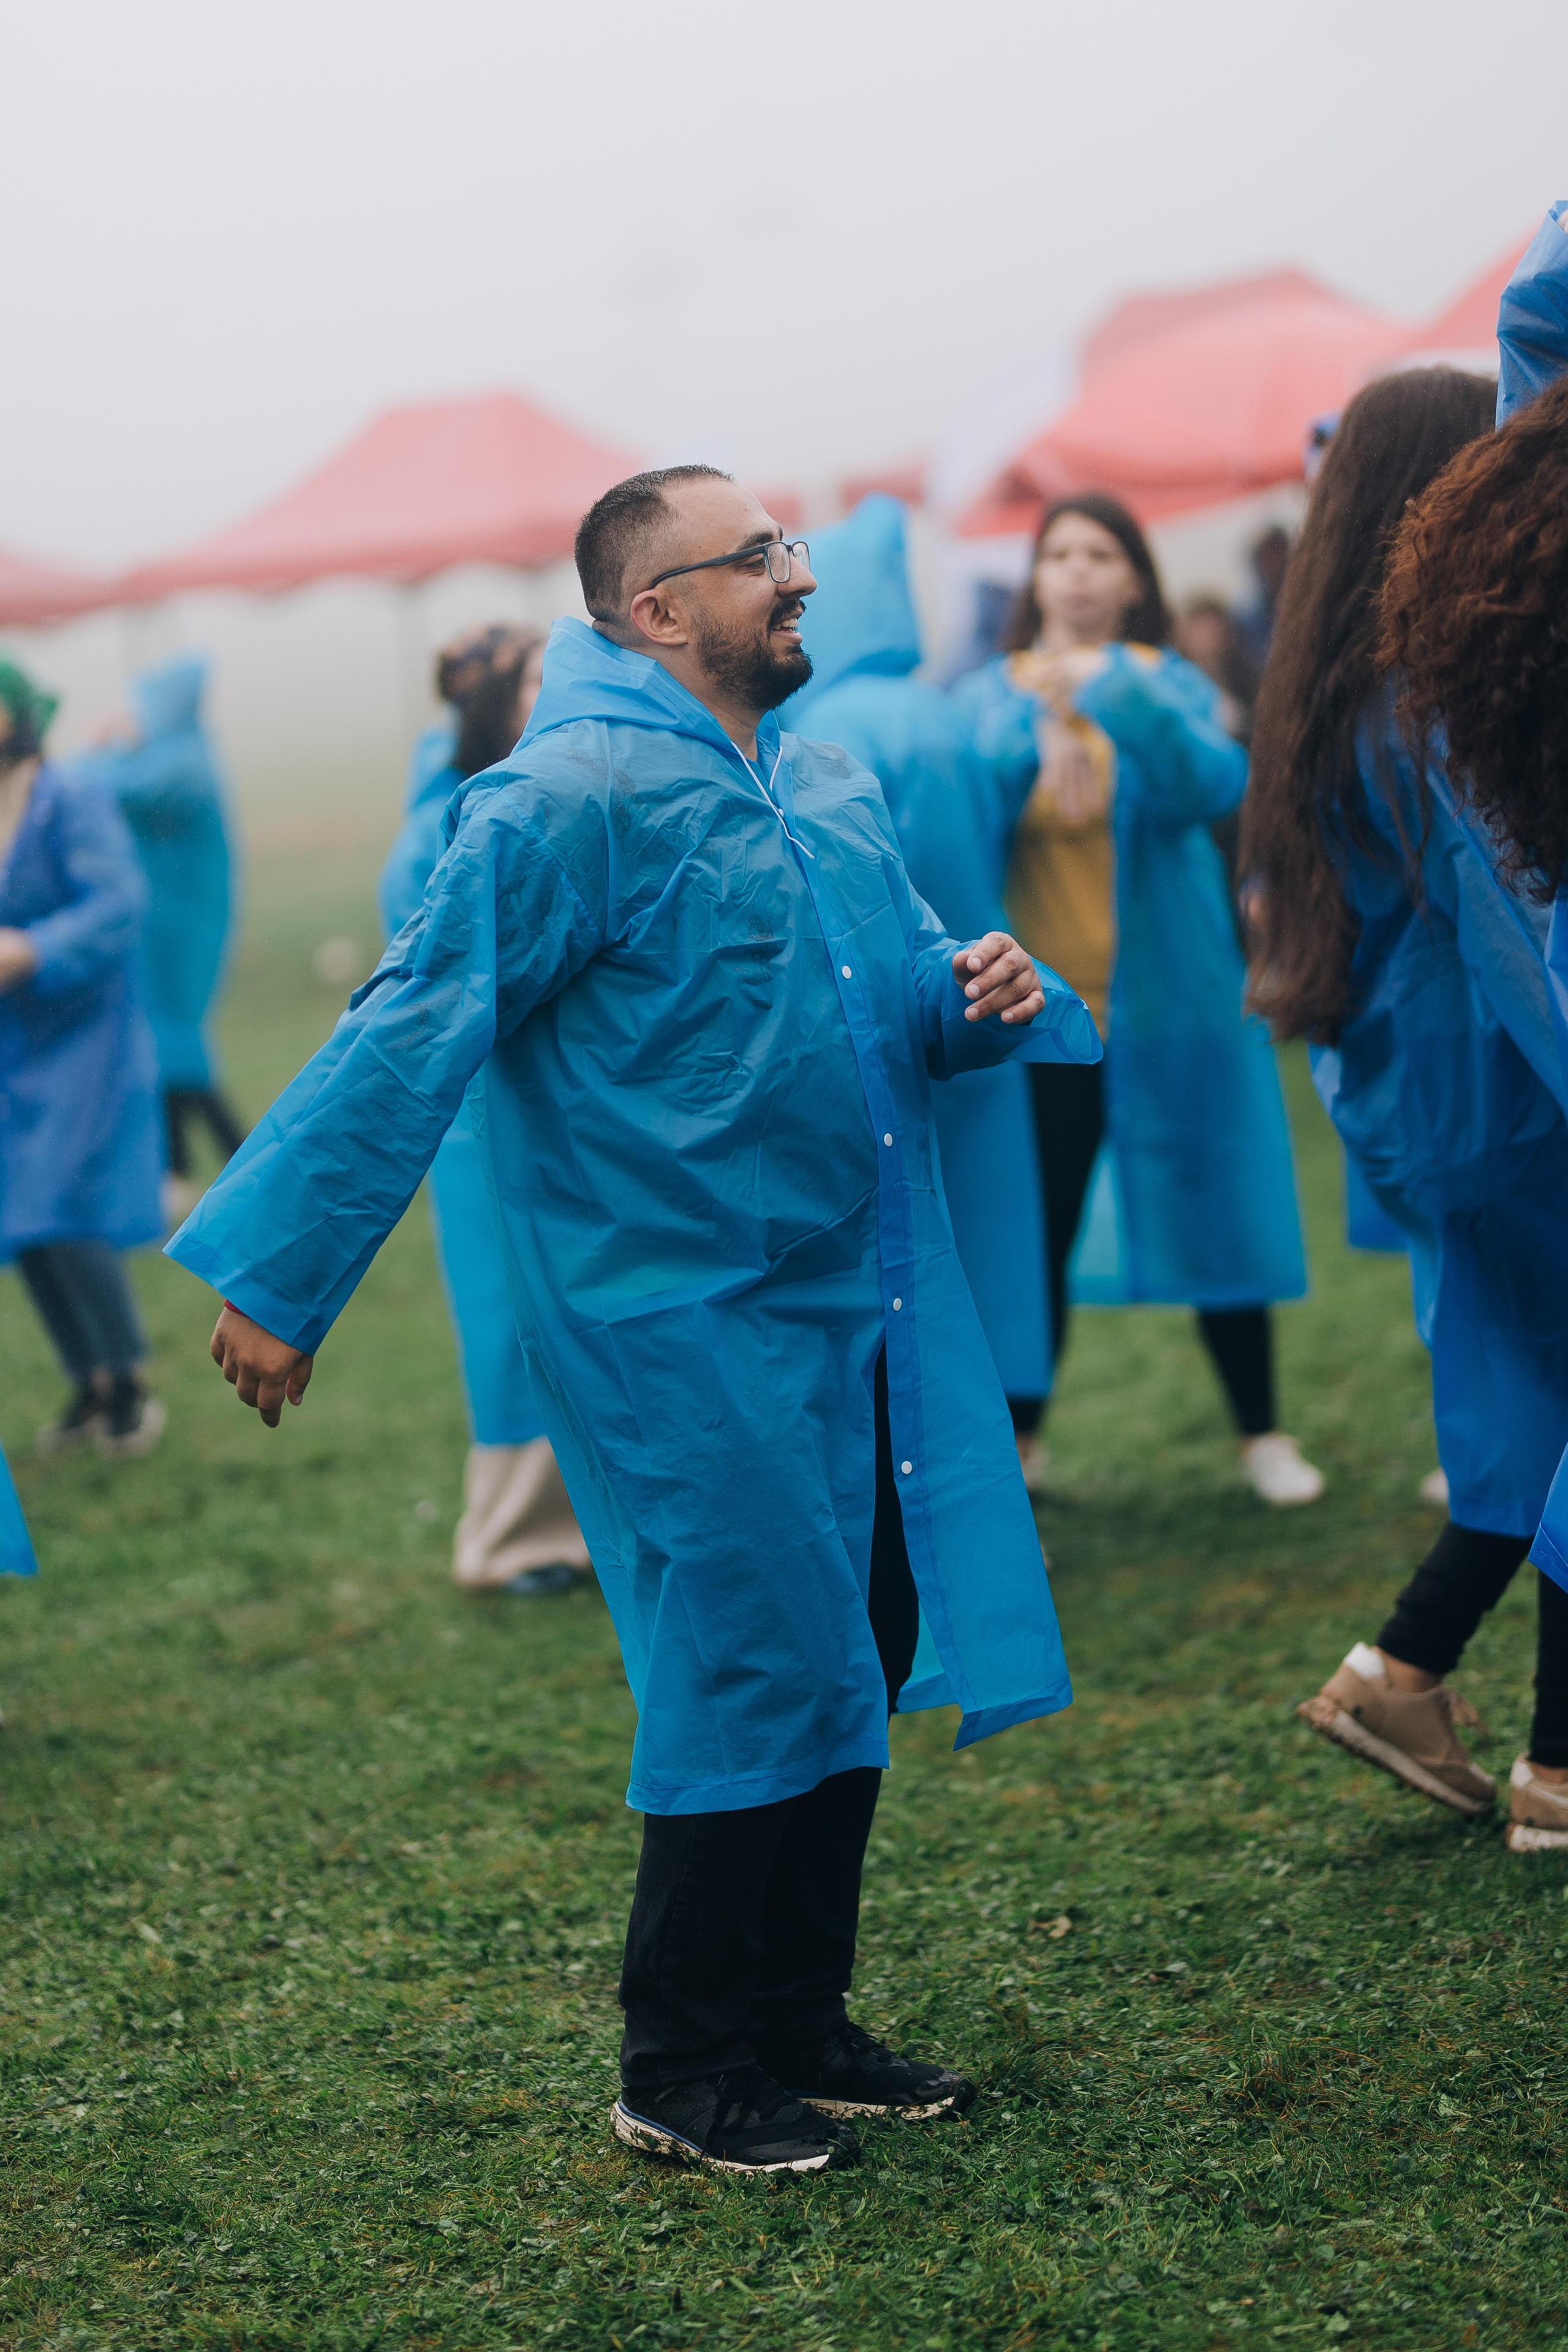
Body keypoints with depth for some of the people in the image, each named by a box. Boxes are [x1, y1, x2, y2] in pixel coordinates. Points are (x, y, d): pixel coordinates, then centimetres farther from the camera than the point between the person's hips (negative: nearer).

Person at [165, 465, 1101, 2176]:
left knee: (856, 1657, 12)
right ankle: (681, 2078, 10)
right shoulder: (572, 802, -15)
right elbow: (406, 1042, -16)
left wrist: (983, 995, -1)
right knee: (754, 1675, -5)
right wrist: (283, 1281, -16)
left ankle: (796, 2029, 27)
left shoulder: (822, 783, 12)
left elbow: (890, 992, 24)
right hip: (688, 1332, -8)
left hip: (863, 1310, 8)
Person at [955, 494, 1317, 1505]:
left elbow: (1214, 785, -18)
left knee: (1211, 1220, 4)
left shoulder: (1170, 685, 2)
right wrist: (1036, 739, -29)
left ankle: (1263, 1433, 17)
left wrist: (1114, 699, -31)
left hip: (1169, 1004, 0)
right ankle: (1016, 1441, 17)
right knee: (1036, 1232, 2)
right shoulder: (992, 693, 5)